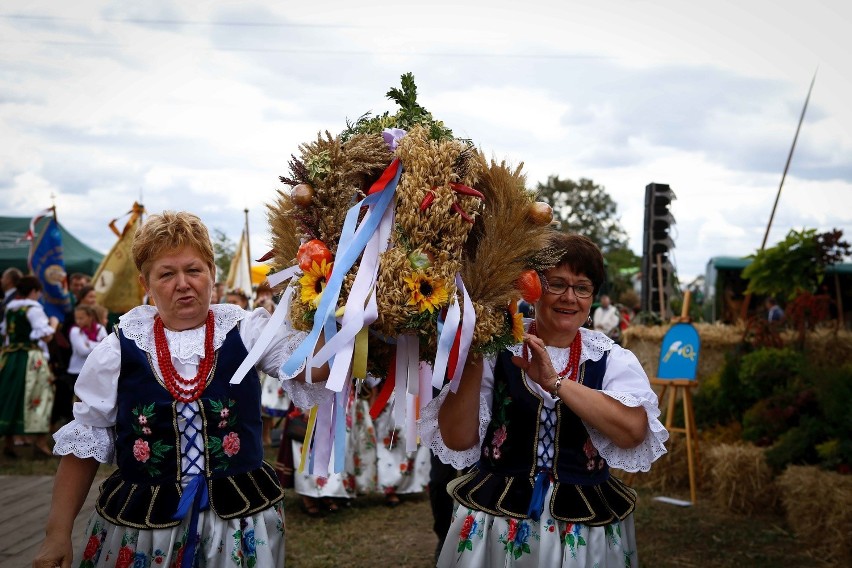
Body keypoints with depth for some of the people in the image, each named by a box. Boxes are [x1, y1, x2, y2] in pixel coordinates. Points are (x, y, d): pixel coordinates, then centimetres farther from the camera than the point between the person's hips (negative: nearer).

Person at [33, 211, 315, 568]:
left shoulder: (246, 332, -4)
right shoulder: (121, 349, -3)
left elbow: (314, 366, -19)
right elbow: (84, 445, 3)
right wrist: (58, 533, 0)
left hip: (241, 521, 0)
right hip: (139, 524, 1)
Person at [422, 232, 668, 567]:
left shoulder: (613, 360, -1)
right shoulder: (498, 350, -5)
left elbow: (633, 431, -19)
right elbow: (457, 440, -9)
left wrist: (554, 381, -23)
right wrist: (473, 363, -20)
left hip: (584, 527, 1)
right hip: (494, 521, -1)